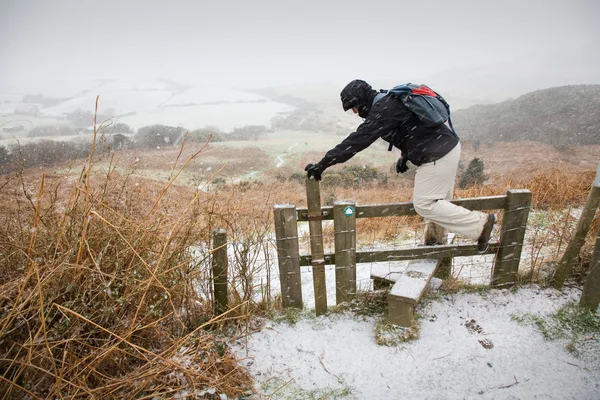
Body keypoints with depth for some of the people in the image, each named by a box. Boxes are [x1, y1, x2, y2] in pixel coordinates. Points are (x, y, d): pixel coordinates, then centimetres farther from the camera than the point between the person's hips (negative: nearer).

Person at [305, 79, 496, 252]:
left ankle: (480, 223, 4)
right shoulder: (391, 101, 14)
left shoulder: (383, 110, -18)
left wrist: (322, 164, -21)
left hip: (437, 156, -10)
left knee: (424, 204, -2)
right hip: (448, 146, 10)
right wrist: (405, 156, 18)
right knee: (436, 199, 19)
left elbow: (357, 141, -23)